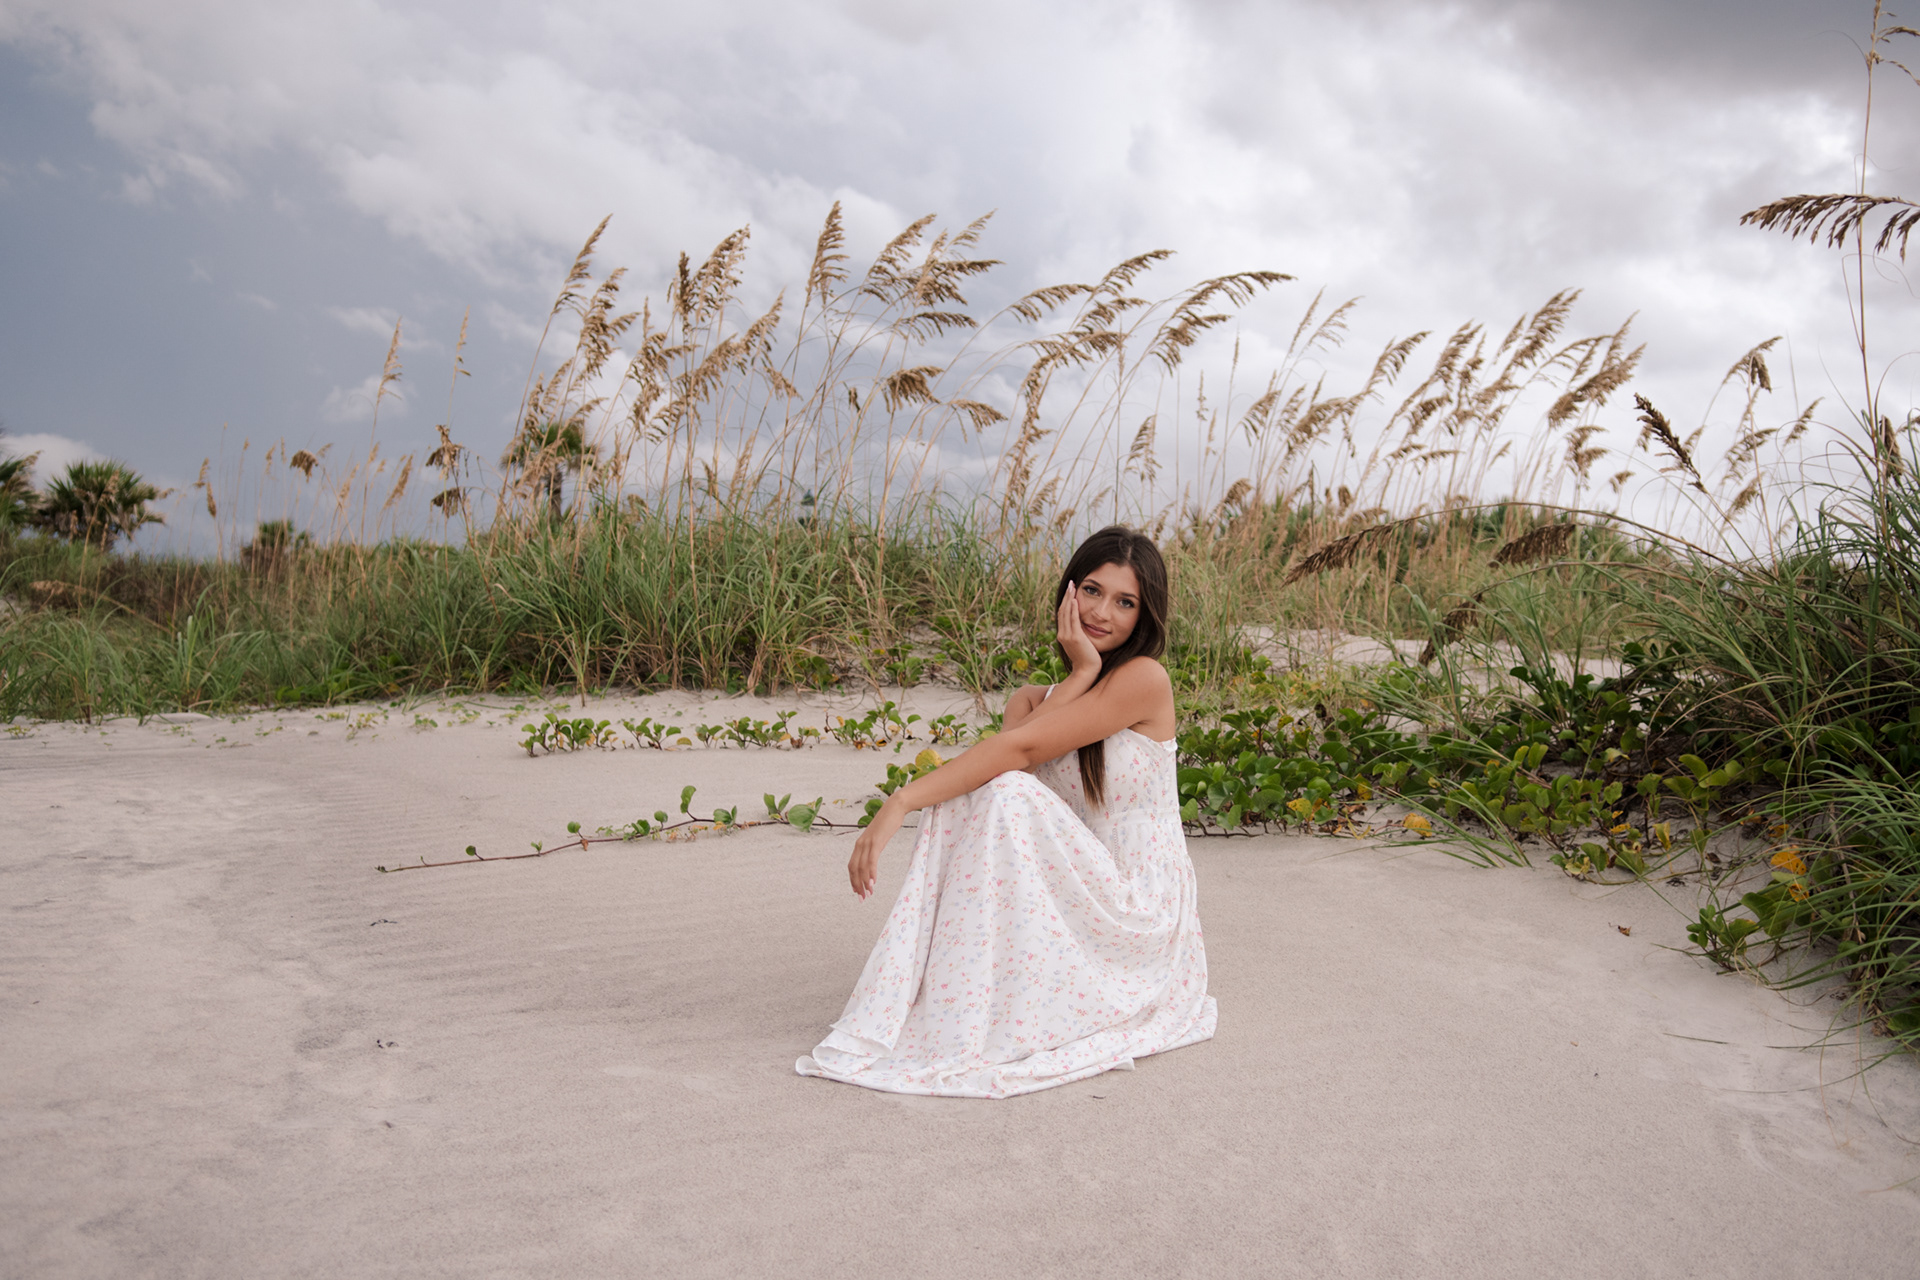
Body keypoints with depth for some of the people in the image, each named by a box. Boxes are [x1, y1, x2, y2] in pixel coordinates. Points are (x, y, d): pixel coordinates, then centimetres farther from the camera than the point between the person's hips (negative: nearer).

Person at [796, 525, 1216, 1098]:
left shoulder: (1145, 679, -12)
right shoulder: (1033, 699, 9)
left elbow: (1020, 748, -22)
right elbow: (1009, 762, -17)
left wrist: (901, 802, -27)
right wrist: (1081, 673, -14)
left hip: (1135, 915, -5)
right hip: (1071, 906, 5)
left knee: (1004, 795, -27)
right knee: (971, 794, -20)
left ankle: (967, 1027, -19)